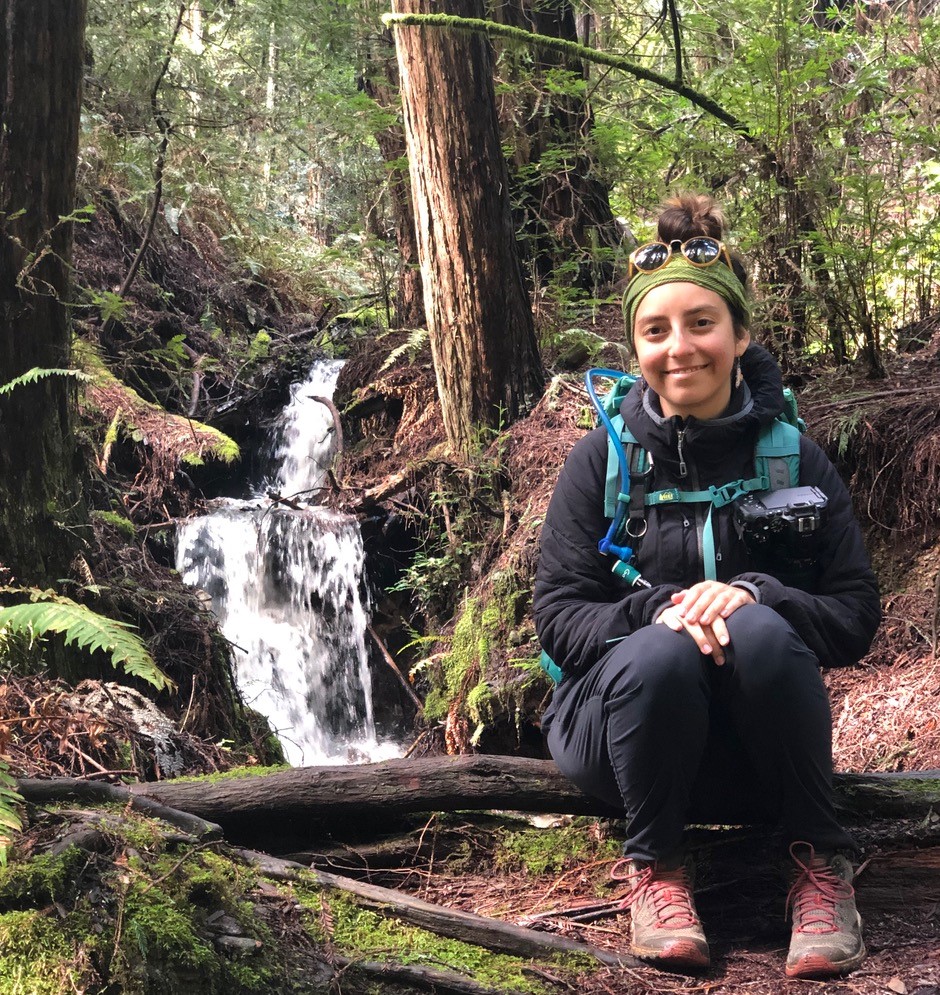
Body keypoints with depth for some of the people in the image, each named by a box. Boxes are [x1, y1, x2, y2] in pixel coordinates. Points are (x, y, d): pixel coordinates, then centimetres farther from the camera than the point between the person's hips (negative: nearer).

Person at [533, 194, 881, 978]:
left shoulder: (794, 459, -1)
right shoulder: (601, 459, -3)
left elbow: (857, 620, -4)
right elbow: (557, 619, -6)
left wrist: (752, 596, -24)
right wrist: (661, 610, -26)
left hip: (759, 744, 1)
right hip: (630, 712, 0)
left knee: (761, 631, -31)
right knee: (658, 653, -33)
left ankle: (820, 862, -12)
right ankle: (654, 863, -8)